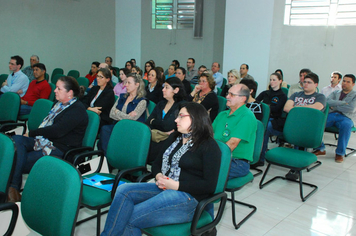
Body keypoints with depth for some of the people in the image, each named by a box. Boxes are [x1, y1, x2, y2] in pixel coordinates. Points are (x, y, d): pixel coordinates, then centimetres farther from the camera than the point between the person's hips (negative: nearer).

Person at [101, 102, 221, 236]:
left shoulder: (209, 146, -5)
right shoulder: (175, 138, 20)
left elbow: (209, 186, -12)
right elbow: (157, 162, 22)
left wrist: (176, 185, -14)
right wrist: (158, 176, -2)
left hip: (188, 196, -7)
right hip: (163, 188, 7)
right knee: (123, 190, -18)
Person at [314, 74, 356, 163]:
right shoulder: (335, 93, 23)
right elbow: (328, 101, 1)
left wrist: (335, 106, -2)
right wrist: (343, 103, -8)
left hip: (346, 117, -3)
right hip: (331, 115, 3)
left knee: (346, 125, -40)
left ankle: (340, 153, -26)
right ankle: (320, 149, -13)